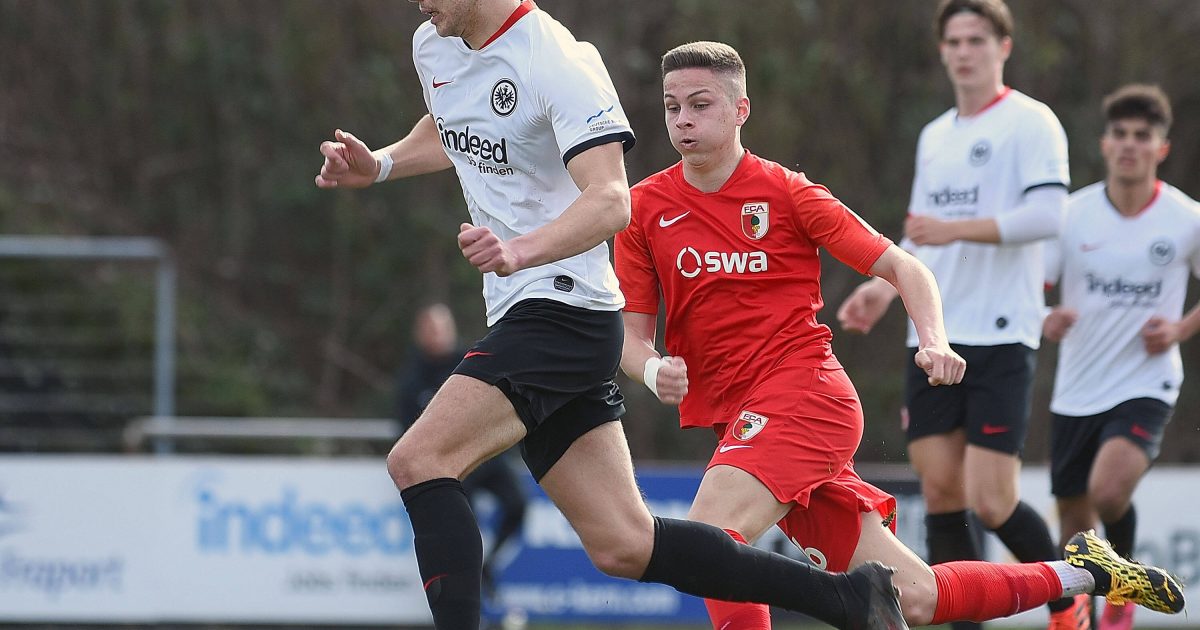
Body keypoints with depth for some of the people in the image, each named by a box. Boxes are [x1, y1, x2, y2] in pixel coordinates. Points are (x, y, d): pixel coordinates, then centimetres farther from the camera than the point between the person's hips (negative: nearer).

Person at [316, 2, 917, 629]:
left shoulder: (559, 63, -17)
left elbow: (610, 201, -27)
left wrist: (520, 250, -42)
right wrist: (378, 164, 14)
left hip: (565, 312, -9)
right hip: (519, 317, 9)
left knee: (418, 460, -22)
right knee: (623, 545, 7)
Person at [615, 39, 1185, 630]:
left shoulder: (786, 192, 0)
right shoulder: (644, 208, 7)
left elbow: (901, 266, 3)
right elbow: (632, 334, 9)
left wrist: (935, 343, -14)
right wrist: (654, 370, -14)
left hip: (805, 395, -4)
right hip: (734, 419, 4)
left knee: (708, 533, -30)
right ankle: (1078, 575, 23)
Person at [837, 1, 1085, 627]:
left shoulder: (1030, 123, -4)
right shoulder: (934, 136, 19)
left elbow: (1046, 214, -17)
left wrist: (957, 228, -25)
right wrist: (884, 285, 8)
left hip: (1001, 339, -7)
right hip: (934, 340, 7)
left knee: (990, 502, -11)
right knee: (939, 489, -1)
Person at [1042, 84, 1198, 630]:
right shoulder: (1073, 214, -4)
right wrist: (1045, 323, -22)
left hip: (1146, 385, -3)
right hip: (1076, 389, 3)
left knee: (1108, 492, -25)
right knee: (1074, 515, 8)